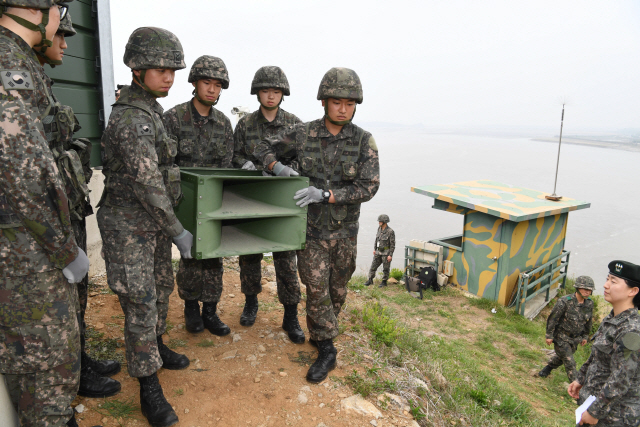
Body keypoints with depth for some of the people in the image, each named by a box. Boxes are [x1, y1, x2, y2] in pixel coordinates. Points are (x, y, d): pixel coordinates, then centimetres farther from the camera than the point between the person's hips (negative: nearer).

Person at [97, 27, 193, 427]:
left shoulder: (149, 110, 9)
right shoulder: (132, 119, -21)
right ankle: (150, 388, 11)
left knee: (161, 287, 20)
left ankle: (157, 348, 41)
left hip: (154, 221, 9)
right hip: (129, 224, -9)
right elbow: (147, 184, -23)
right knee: (140, 303, -2)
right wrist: (178, 231, -17)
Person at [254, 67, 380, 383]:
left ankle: (318, 333, 42)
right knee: (316, 287, -4)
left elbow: (368, 187, -15)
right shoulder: (302, 134, -5)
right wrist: (278, 166, -18)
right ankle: (326, 350, 13)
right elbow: (264, 148, 6)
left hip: (344, 229, 1)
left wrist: (325, 194, -26)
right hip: (311, 227, -1)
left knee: (337, 289, 15)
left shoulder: (364, 141, -7)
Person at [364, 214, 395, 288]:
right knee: (373, 265, 8)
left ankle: (384, 282, 20)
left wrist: (390, 255, -16)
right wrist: (374, 249, 14)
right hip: (378, 252, 6)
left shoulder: (390, 232, -17)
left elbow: (392, 244, -14)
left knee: (385, 268, 6)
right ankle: (370, 280, 18)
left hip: (386, 252, -6)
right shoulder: (379, 229, 2)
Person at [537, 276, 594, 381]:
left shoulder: (589, 304, -7)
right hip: (561, 337, -6)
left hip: (575, 339, 6)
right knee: (569, 362, -1)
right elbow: (553, 319, -17)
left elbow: (589, 321, 10)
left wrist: (585, 336, 16)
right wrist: (549, 335, -12)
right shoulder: (564, 302, -25)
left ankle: (548, 368, 47)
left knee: (561, 358, 22)